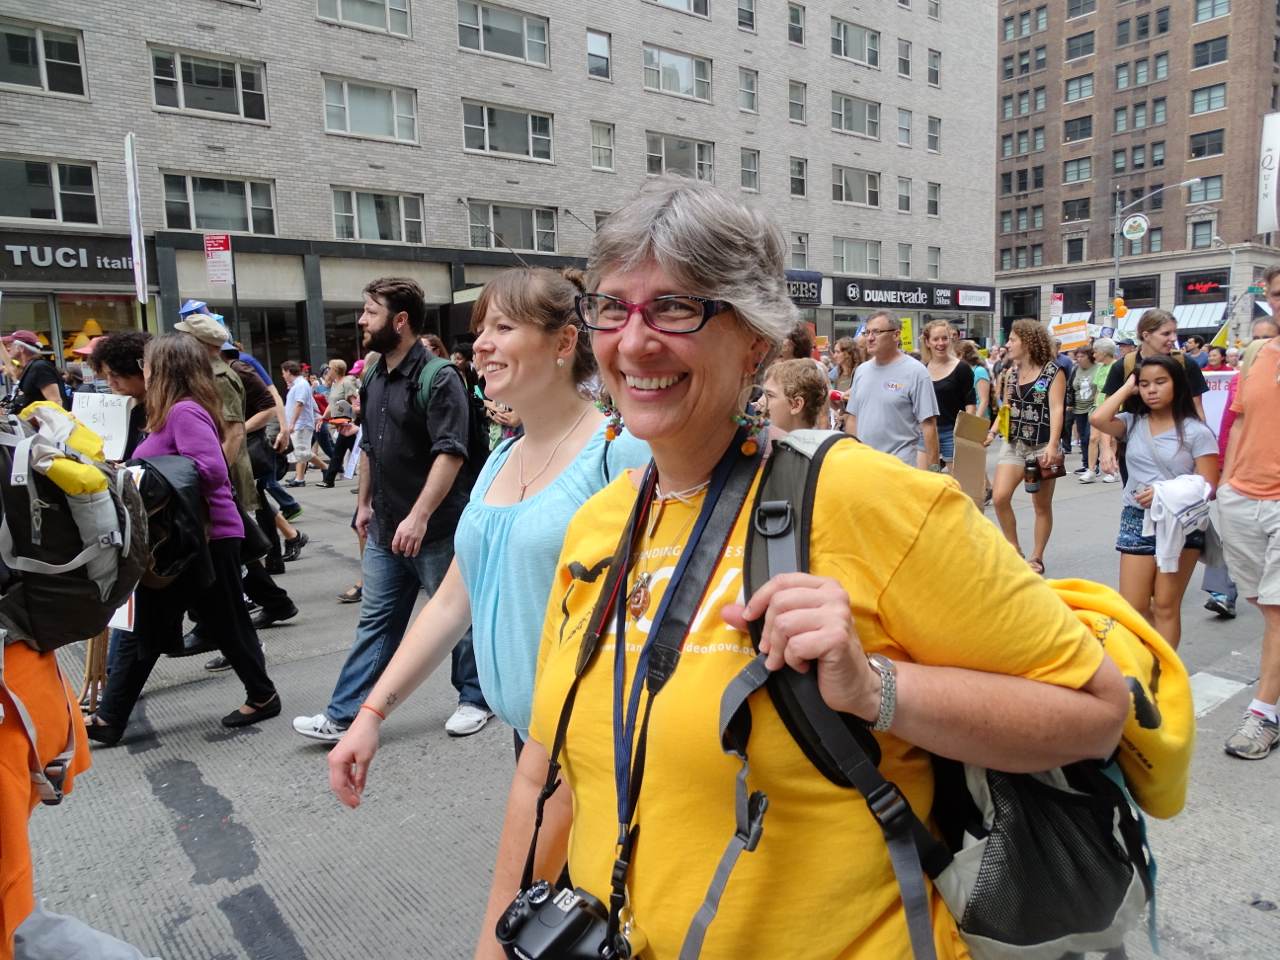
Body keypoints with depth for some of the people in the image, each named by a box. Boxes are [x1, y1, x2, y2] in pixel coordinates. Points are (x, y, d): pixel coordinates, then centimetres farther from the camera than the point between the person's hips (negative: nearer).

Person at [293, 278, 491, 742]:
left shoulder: (439, 378, -15)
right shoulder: (374, 379, 11)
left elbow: (450, 452, -23)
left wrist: (419, 516, -28)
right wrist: (365, 502, 21)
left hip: (435, 528, -7)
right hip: (385, 529, 8)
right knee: (374, 621, 13)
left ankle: (476, 699, 27)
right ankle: (343, 716, 21)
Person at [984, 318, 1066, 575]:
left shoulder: (1054, 372, -7)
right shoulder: (1011, 372, 9)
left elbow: (1056, 409, -16)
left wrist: (1052, 445, -27)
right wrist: (992, 432, 4)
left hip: (1041, 446, -5)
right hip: (1014, 444, 5)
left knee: (1041, 504, 5)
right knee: (999, 497, -10)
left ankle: (1037, 557, 18)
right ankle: (1014, 549, 7)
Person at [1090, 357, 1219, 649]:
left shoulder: (1196, 431, -4)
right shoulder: (1133, 423, 4)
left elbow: (1208, 487, -7)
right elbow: (1098, 419, -17)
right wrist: (1127, 388, -5)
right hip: (1137, 520, 3)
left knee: (1165, 607, 3)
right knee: (1132, 608, 6)